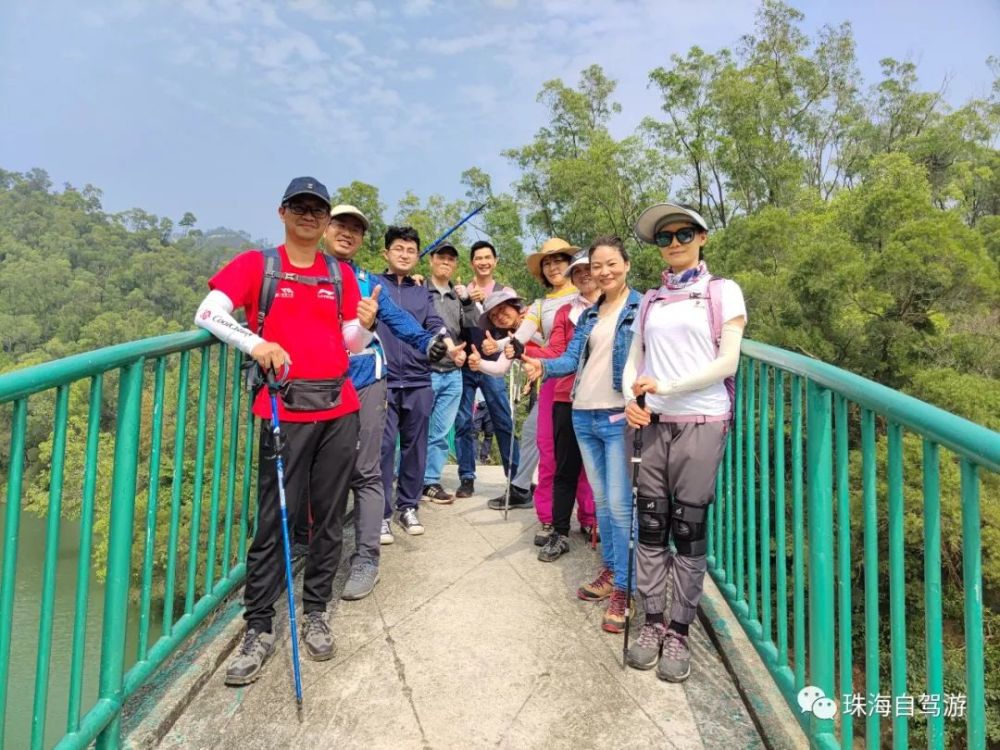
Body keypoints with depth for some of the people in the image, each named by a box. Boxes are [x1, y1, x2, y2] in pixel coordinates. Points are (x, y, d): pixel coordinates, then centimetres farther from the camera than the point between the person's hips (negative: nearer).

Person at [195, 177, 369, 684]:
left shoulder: (341, 275, 14)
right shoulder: (256, 264, 6)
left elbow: (353, 346, 13)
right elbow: (207, 313, -4)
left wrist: (365, 324, -8)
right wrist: (254, 343, -19)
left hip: (340, 407, 4)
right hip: (286, 408, -3)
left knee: (330, 517, 8)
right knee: (275, 519, -1)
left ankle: (315, 614, 23)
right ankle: (258, 629, 13)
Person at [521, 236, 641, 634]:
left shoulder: (642, 307, -4)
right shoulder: (589, 314, 15)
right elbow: (572, 358, 8)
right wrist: (543, 366, -13)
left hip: (620, 417, -6)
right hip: (583, 415, 7)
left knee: (620, 504, -4)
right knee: (600, 500, 15)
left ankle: (622, 589, 9)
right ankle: (610, 570, 31)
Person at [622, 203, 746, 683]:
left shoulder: (722, 292, 4)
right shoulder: (650, 300, 14)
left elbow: (727, 362, -6)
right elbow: (634, 360, 13)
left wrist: (667, 386, -15)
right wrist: (631, 399, -7)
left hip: (702, 423, -3)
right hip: (655, 424, 4)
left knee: (688, 529, 1)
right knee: (651, 525, 6)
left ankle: (679, 632, 15)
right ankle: (653, 622, 20)